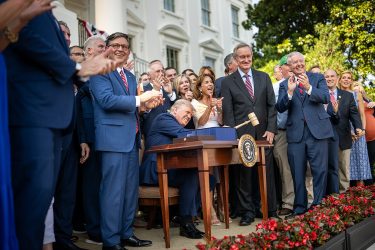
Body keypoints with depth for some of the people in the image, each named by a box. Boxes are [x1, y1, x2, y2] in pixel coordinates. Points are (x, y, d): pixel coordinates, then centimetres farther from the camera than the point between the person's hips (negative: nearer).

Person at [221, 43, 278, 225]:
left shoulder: (264, 77, 12)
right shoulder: (228, 82, 5)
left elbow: (271, 105, 9)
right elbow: (227, 111, 0)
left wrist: (271, 129, -1)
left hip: (263, 133, 2)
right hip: (241, 135, -2)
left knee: (266, 173, 6)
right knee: (244, 174, 2)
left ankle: (270, 210, 20)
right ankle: (247, 212, 14)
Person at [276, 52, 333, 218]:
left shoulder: (317, 78, 8)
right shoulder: (284, 84, 11)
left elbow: (326, 98, -7)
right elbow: (280, 108, -1)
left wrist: (309, 87, -22)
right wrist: (289, 91, -16)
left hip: (317, 130, -1)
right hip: (296, 133, 2)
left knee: (320, 171, -1)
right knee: (297, 174, 8)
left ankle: (318, 205, 13)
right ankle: (299, 208, 18)